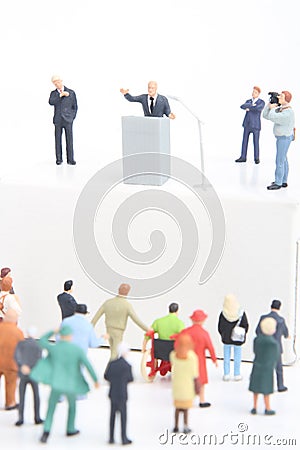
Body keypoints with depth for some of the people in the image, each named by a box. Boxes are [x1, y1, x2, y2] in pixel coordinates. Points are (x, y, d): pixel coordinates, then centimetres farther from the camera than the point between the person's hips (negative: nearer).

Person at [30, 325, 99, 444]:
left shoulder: (53, 348, -10)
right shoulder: (78, 350, -12)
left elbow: (42, 341, 11)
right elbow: (88, 366, -11)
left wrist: (54, 331, 20)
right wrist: (95, 380, 0)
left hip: (56, 384, 0)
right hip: (71, 385, 0)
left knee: (51, 408, 10)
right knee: (72, 405, 27)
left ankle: (46, 432, -8)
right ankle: (70, 429, 37)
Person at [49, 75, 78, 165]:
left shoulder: (71, 92, 5)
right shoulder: (53, 93, 8)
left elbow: (75, 107, 9)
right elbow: (51, 102, -13)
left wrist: (72, 118, 1)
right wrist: (61, 95, -18)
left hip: (68, 120, -1)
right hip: (58, 121, 1)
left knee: (69, 140, -5)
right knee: (58, 140, 1)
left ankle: (70, 159, 0)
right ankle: (59, 159, 8)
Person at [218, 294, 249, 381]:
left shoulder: (223, 314, -15)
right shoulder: (241, 313, -16)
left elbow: (220, 327, -6)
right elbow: (245, 326, -8)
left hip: (226, 339, 1)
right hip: (238, 340, 0)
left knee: (226, 358, 14)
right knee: (237, 358, 13)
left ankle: (226, 375, 20)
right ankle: (236, 375, 21)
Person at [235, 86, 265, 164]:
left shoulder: (262, 102, -4)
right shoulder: (248, 101, 10)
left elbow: (258, 109, -25)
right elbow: (242, 106, -12)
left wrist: (248, 108, -13)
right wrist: (252, 105, -21)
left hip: (256, 125, -4)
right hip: (247, 124, 4)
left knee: (256, 142, -1)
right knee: (244, 141, 4)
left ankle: (256, 158, 11)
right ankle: (243, 157, 11)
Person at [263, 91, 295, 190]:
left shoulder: (288, 112, -24)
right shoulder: (279, 109, 7)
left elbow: (272, 117, -31)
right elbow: (265, 115, 6)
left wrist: (272, 108, -13)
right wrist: (269, 104, -3)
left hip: (284, 138, -10)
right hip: (282, 137, 10)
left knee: (279, 161, -6)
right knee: (283, 159, 15)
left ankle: (278, 183, -1)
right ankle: (284, 181, 22)